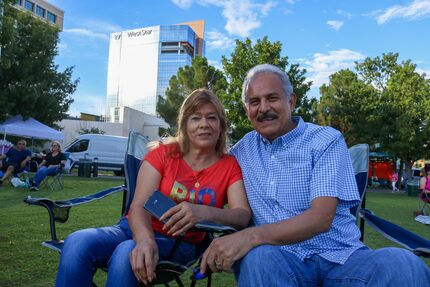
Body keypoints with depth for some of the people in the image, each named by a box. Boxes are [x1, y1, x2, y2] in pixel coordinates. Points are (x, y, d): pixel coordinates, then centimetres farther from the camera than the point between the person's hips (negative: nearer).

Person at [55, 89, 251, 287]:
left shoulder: (229, 166, 0)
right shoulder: (163, 153, 0)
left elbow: (243, 216, -14)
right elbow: (139, 206, -10)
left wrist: (204, 213, -35)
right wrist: (146, 240, -33)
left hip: (179, 244, -1)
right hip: (139, 230, 2)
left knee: (127, 254, -34)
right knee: (77, 244, -27)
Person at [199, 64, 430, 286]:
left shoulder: (326, 141, -3)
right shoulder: (243, 147, 10)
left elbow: (321, 217, -16)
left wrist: (251, 235, -30)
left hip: (340, 258, -1)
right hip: (280, 258, 2)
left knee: (403, 264, -32)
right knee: (257, 257, -34)